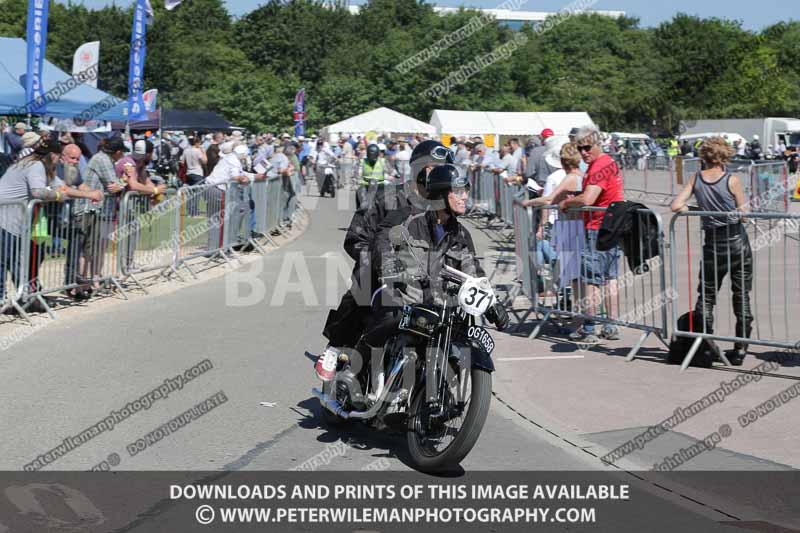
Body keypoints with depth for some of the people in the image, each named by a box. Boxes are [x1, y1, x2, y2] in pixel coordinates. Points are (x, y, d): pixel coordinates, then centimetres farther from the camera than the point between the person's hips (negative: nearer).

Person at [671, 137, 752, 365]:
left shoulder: (696, 179, -3)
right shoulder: (732, 180, -11)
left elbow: (676, 206, -7)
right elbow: (744, 215, -8)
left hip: (712, 244, 2)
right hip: (737, 242, -2)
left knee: (706, 295, 14)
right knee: (742, 296, 7)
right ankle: (740, 349, 8)